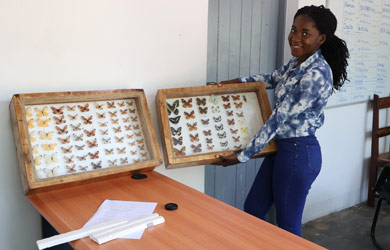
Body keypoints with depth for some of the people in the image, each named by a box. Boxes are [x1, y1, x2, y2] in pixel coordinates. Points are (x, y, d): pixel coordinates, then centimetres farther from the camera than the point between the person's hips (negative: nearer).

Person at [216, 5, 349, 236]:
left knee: (288, 226, 8)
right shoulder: (297, 63, 5)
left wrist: (242, 156, -19)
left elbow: (278, 119, -23)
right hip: (281, 148, 9)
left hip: (299, 153, -9)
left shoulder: (316, 74, -23)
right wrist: (237, 82, 14)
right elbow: (273, 79, 27)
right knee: (252, 210, 18)